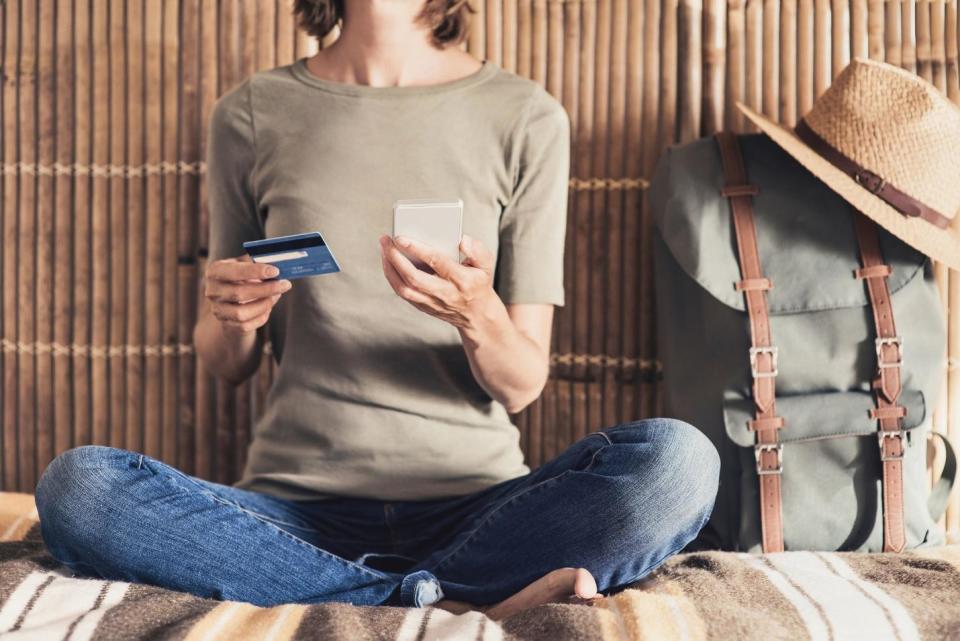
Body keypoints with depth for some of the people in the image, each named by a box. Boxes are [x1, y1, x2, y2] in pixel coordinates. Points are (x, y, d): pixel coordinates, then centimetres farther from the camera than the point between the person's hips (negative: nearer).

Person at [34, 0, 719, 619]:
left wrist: (477, 317, -21)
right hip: (300, 506, 2)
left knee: (678, 460, -26)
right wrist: (231, 321, -12)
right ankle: (446, 604, -23)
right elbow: (229, 364, 12)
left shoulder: (526, 117, 2)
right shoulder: (253, 114, 6)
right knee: (76, 486, -25)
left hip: (475, 504, -1)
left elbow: (522, 384, 1)